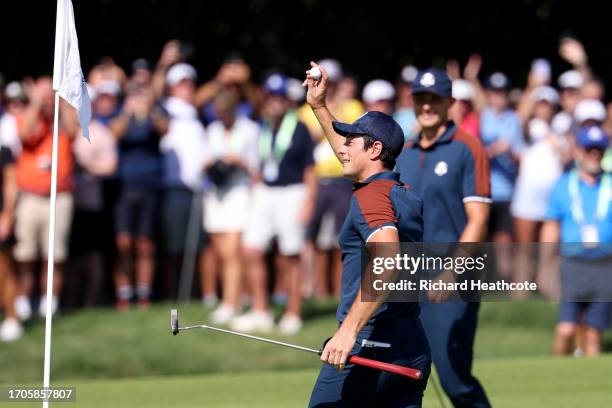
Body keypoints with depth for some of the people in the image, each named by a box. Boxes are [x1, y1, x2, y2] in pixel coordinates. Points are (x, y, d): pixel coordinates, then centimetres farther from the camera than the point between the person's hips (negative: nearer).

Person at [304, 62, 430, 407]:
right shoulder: (409, 197, 16)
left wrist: (349, 329, -34)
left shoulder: (371, 196, -10)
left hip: (369, 343, -8)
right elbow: (354, 159, 36)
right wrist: (319, 107, 41)